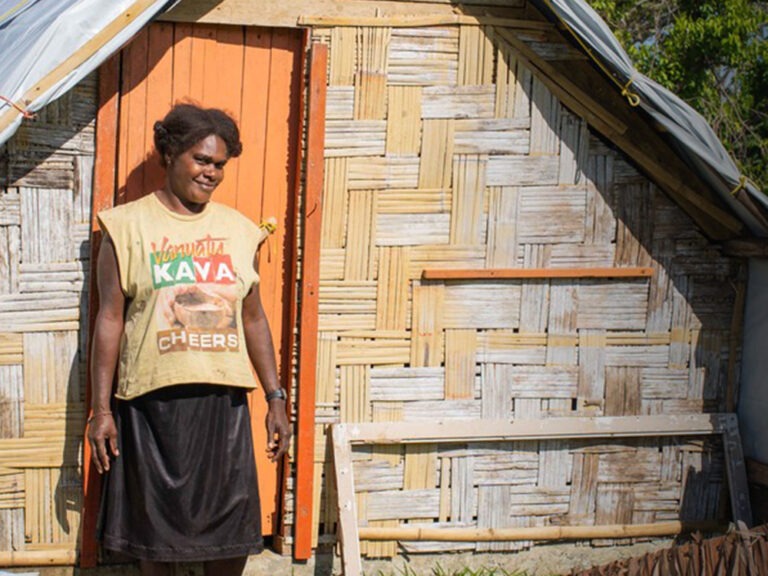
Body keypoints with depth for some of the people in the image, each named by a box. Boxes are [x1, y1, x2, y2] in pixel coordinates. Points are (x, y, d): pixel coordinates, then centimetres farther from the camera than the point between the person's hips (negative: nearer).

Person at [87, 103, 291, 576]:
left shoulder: (239, 230, 7)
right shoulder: (128, 227, -2)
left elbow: (253, 318, 10)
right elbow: (111, 320, -3)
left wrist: (276, 399, 7)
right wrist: (101, 409, -6)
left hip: (223, 399, 3)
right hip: (152, 399, -2)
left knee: (233, 526, 9)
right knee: (155, 519, 10)